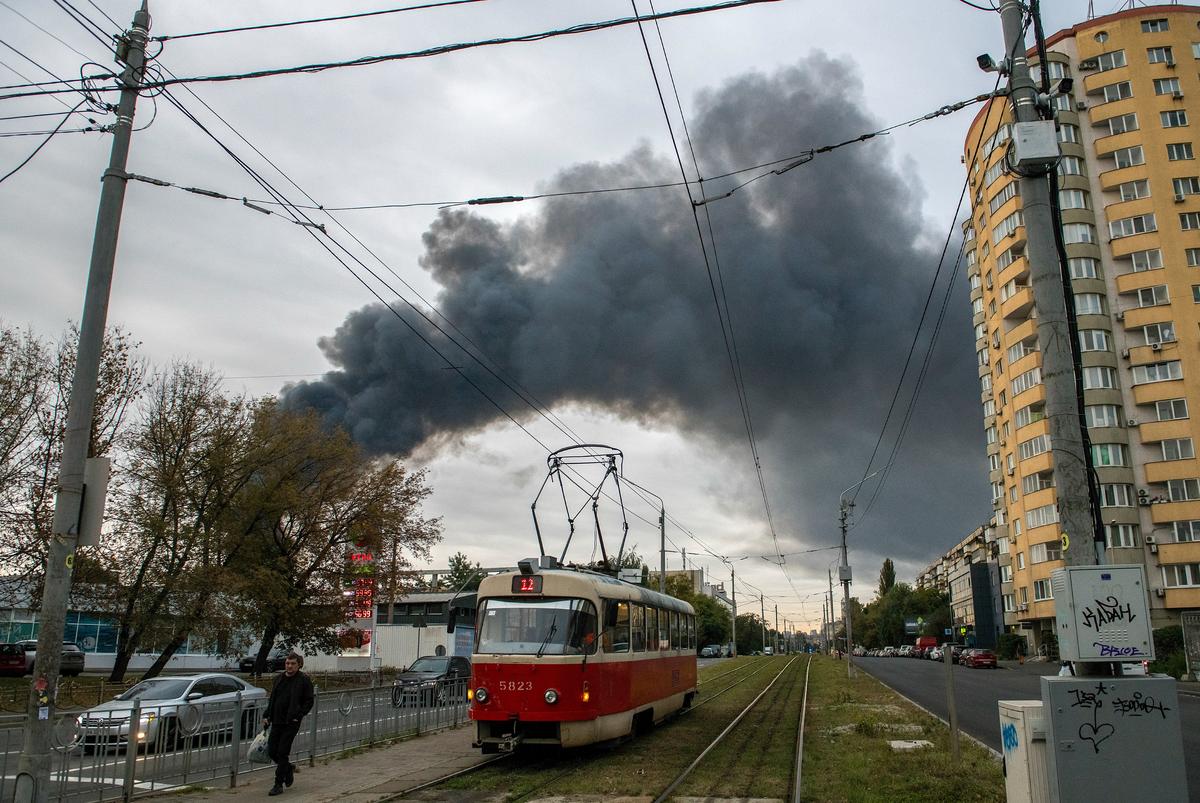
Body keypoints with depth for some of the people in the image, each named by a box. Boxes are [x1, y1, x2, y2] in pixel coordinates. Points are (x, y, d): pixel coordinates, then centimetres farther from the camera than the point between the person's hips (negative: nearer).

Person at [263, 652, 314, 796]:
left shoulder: (303, 680, -7)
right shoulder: (279, 678, 10)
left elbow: (309, 702, -5)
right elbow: (272, 699, 17)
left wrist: (298, 716, -13)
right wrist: (267, 716, 8)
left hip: (291, 722, -6)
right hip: (277, 721, 6)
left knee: (282, 752, -4)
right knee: (271, 751, 6)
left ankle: (279, 785, 7)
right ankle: (289, 768, 33)